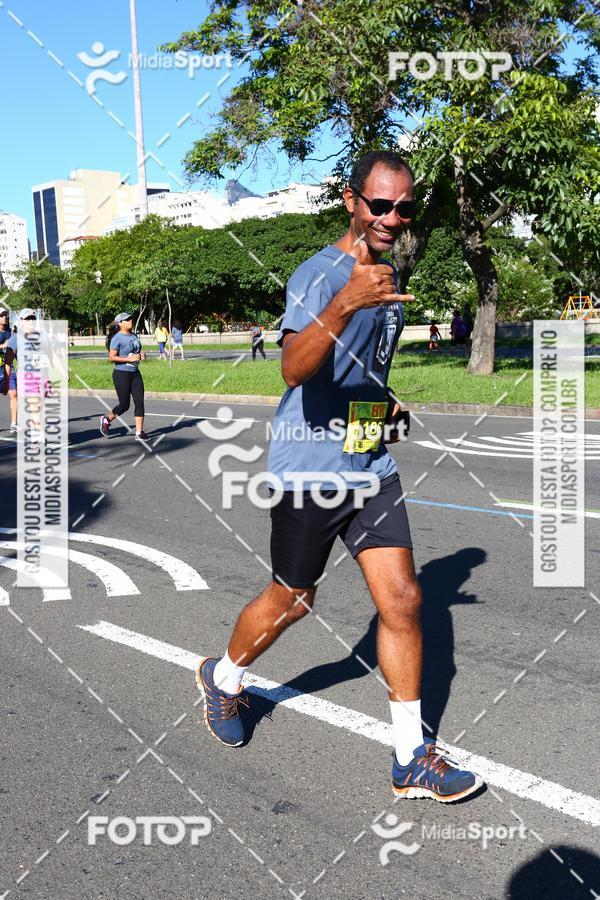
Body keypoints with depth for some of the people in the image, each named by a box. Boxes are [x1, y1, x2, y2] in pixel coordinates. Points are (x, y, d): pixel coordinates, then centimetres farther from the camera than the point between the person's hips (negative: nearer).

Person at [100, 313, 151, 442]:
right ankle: (107, 419, 27)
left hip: (135, 373, 7)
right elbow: (112, 357, -19)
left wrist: (141, 354, 3)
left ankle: (139, 432, 3)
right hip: (121, 374, -7)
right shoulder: (117, 338, -13)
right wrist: (130, 359, -23)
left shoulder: (134, 335, 11)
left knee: (139, 402, -1)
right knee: (124, 405, 0)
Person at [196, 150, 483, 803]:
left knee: (402, 600, 0)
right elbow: (295, 369, -34)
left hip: (370, 468, 7)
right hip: (309, 471, -6)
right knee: (291, 601, 9)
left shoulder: (386, 279, 11)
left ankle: (412, 760, 11)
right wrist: (346, 303, -46)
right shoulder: (318, 274, -15)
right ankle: (223, 677, 40)